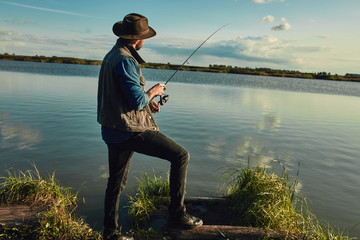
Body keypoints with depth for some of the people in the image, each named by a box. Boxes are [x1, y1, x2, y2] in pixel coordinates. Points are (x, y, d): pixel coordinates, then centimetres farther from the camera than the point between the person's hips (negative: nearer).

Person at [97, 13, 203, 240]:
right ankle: (177, 214, 4)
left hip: (113, 131, 10)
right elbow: (137, 101, -22)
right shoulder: (125, 60, -17)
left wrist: (146, 100, 16)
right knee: (181, 155, -1)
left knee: (116, 182, 19)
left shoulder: (111, 56, 15)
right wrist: (153, 92, -3)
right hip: (132, 130, -10)